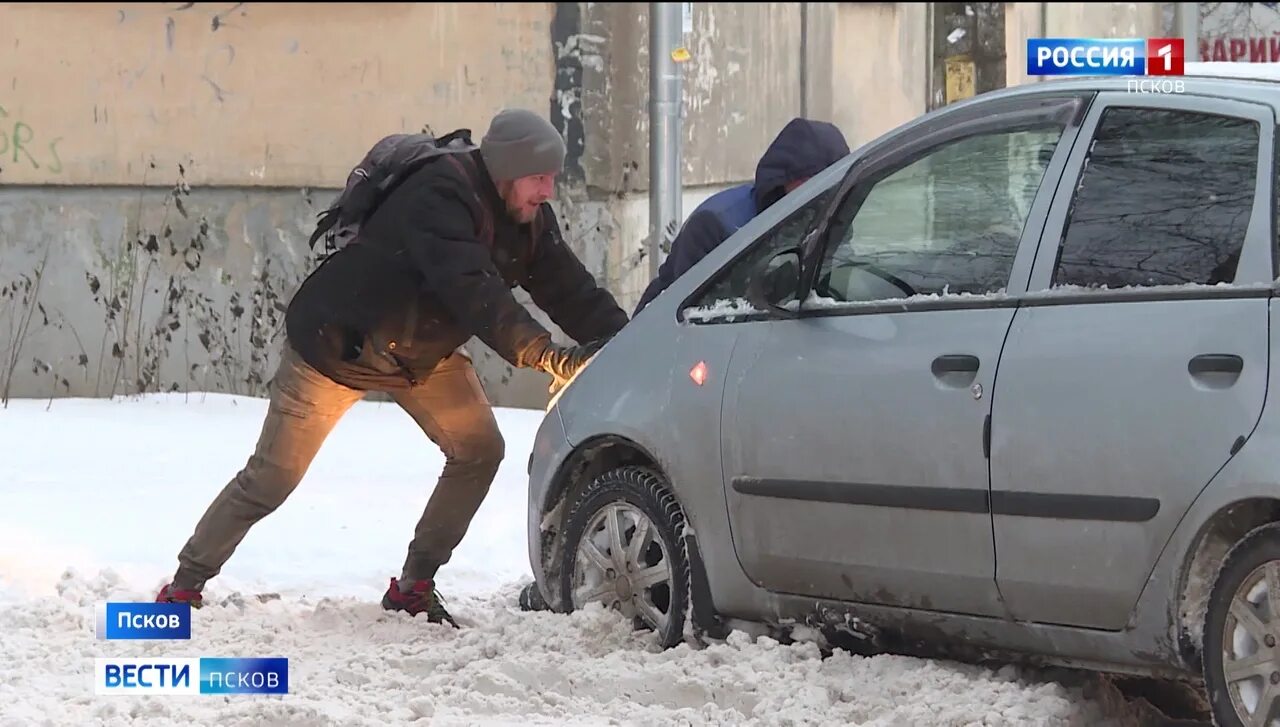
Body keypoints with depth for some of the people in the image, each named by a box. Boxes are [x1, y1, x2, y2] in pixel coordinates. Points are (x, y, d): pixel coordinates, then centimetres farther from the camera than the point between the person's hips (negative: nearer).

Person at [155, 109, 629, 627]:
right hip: (336, 345, -8)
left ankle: (414, 586, 8)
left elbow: (570, 290, -10)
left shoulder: (528, 216, -8)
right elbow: (472, 293, -46)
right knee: (272, 478, -4)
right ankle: (186, 584, 10)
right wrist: (548, 356, -53)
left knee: (479, 450, -3)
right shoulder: (439, 198, -34)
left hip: (423, 351, 8)